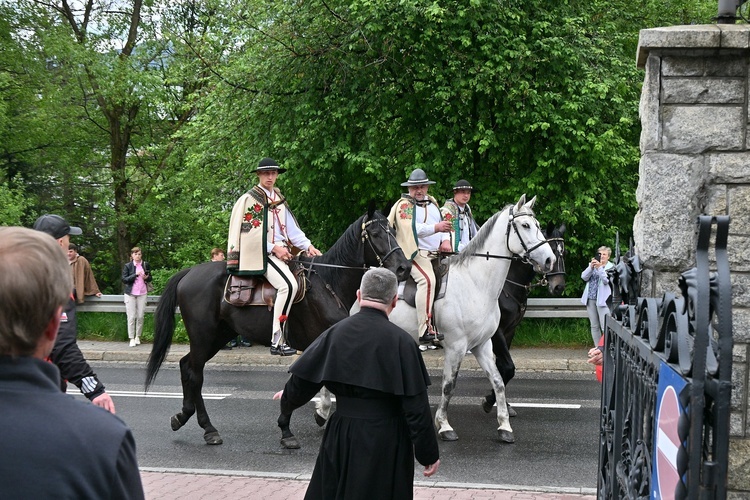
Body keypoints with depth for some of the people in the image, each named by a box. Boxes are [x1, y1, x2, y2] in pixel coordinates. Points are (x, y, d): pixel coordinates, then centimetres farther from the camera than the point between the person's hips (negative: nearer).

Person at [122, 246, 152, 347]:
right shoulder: (127, 266, 0)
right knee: (131, 316, -3)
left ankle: (138, 336, 13)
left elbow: (150, 278, 14)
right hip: (130, 294, -2)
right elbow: (124, 279, -8)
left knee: (140, 316, 1)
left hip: (142, 293, 2)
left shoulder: (145, 265, 6)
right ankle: (132, 338, 1)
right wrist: (135, 275, -19)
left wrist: (146, 278, -9)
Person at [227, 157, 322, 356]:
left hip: (281, 251, 8)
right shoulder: (249, 199, -1)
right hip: (260, 253, -8)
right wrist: (274, 248, -14)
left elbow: (292, 229, 18)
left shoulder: (279, 201, 21)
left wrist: (308, 246, 4)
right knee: (288, 285, -28)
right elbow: (250, 231, -8)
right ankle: (277, 341, -28)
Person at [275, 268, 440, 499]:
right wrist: (429, 453, -4)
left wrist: (288, 399, 27)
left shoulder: (336, 332, -3)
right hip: (386, 439, -3)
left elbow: (303, 379, 4)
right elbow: (416, 404, -13)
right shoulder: (400, 341, -14)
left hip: (342, 434, 3)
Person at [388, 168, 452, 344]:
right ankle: (425, 329, -36)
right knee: (427, 279, -31)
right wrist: (435, 228, -28)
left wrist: (446, 239, 2)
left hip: (436, 254, 9)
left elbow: (443, 224, 24)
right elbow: (411, 228, -18)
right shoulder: (404, 205, -3)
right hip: (415, 253, -9)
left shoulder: (432, 203, 21)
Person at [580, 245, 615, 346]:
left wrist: (599, 267, -21)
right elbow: (584, 277, 2)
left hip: (602, 300, -5)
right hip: (590, 299, 5)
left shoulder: (611, 267, -1)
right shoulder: (592, 265, 14)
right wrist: (591, 267, -12)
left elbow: (606, 280, -14)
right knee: (594, 326, 10)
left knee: (605, 327, -11)